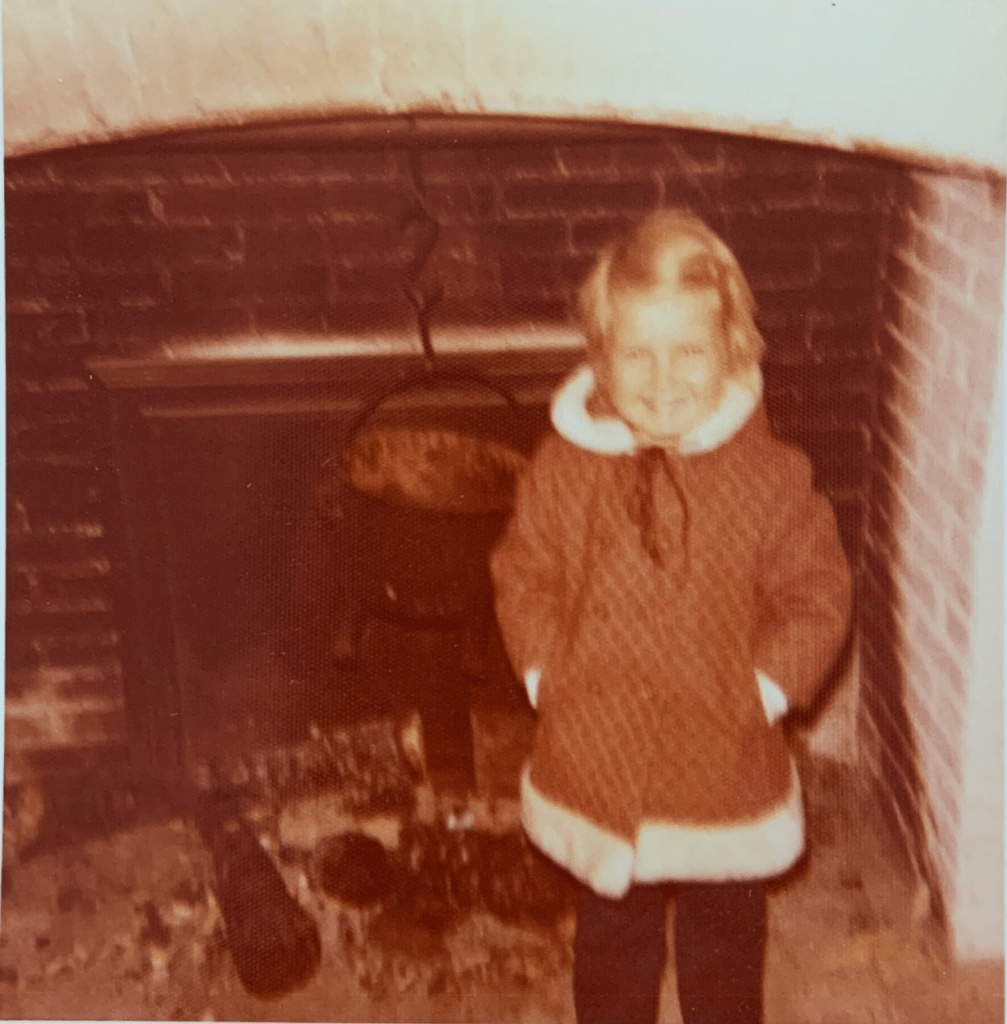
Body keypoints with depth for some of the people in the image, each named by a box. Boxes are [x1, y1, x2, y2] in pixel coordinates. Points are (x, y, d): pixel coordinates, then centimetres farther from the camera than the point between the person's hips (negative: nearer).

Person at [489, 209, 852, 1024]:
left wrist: (765, 690, -13)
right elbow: (523, 575, 2)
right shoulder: (565, 468, -10)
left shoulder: (768, 476, -15)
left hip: (726, 769, -1)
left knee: (725, 934, 23)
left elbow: (819, 596, -7)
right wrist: (547, 674, -7)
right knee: (613, 935, 24)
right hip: (599, 765, 1)